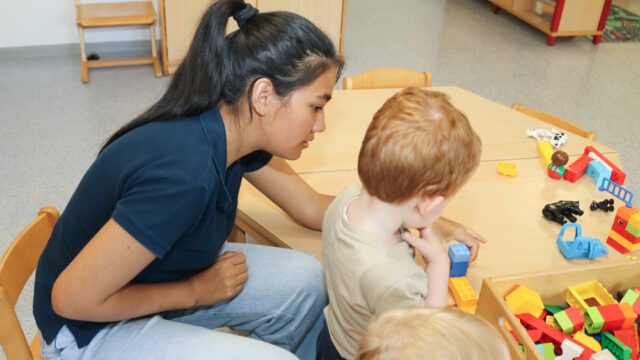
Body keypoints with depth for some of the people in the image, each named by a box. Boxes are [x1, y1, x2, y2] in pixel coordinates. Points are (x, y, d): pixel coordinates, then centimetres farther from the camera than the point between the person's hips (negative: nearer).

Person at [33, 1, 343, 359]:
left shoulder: (234, 129, -11)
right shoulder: (184, 174, -37)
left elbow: (312, 208, 2)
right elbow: (74, 298, -28)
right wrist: (195, 291, -18)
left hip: (146, 277, 8)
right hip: (94, 328, -7)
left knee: (306, 282, -3)